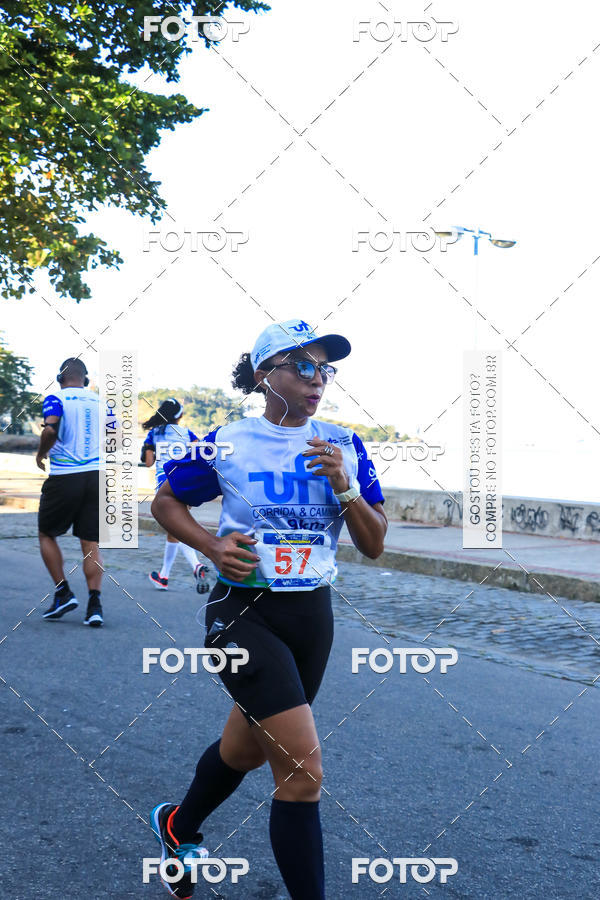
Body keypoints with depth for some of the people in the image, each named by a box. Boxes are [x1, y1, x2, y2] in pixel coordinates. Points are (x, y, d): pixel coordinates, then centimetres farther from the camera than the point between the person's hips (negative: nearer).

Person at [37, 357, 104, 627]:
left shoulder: (55, 398, -2)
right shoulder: (100, 401, 11)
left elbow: (50, 429, -20)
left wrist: (40, 454, -3)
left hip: (64, 478, -3)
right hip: (96, 476, 4)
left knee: (47, 534, 16)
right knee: (90, 543, 6)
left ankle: (63, 594, 10)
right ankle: (94, 604, -3)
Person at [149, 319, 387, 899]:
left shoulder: (344, 447, 2)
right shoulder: (227, 444, -7)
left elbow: (374, 546, 2)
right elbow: (165, 503, 7)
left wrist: (345, 489, -15)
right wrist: (212, 546, -11)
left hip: (313, 614, 5)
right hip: (244, 611, -5)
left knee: (246, 746, 22)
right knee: (303, 769, -17)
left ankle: (179, 827, 50)